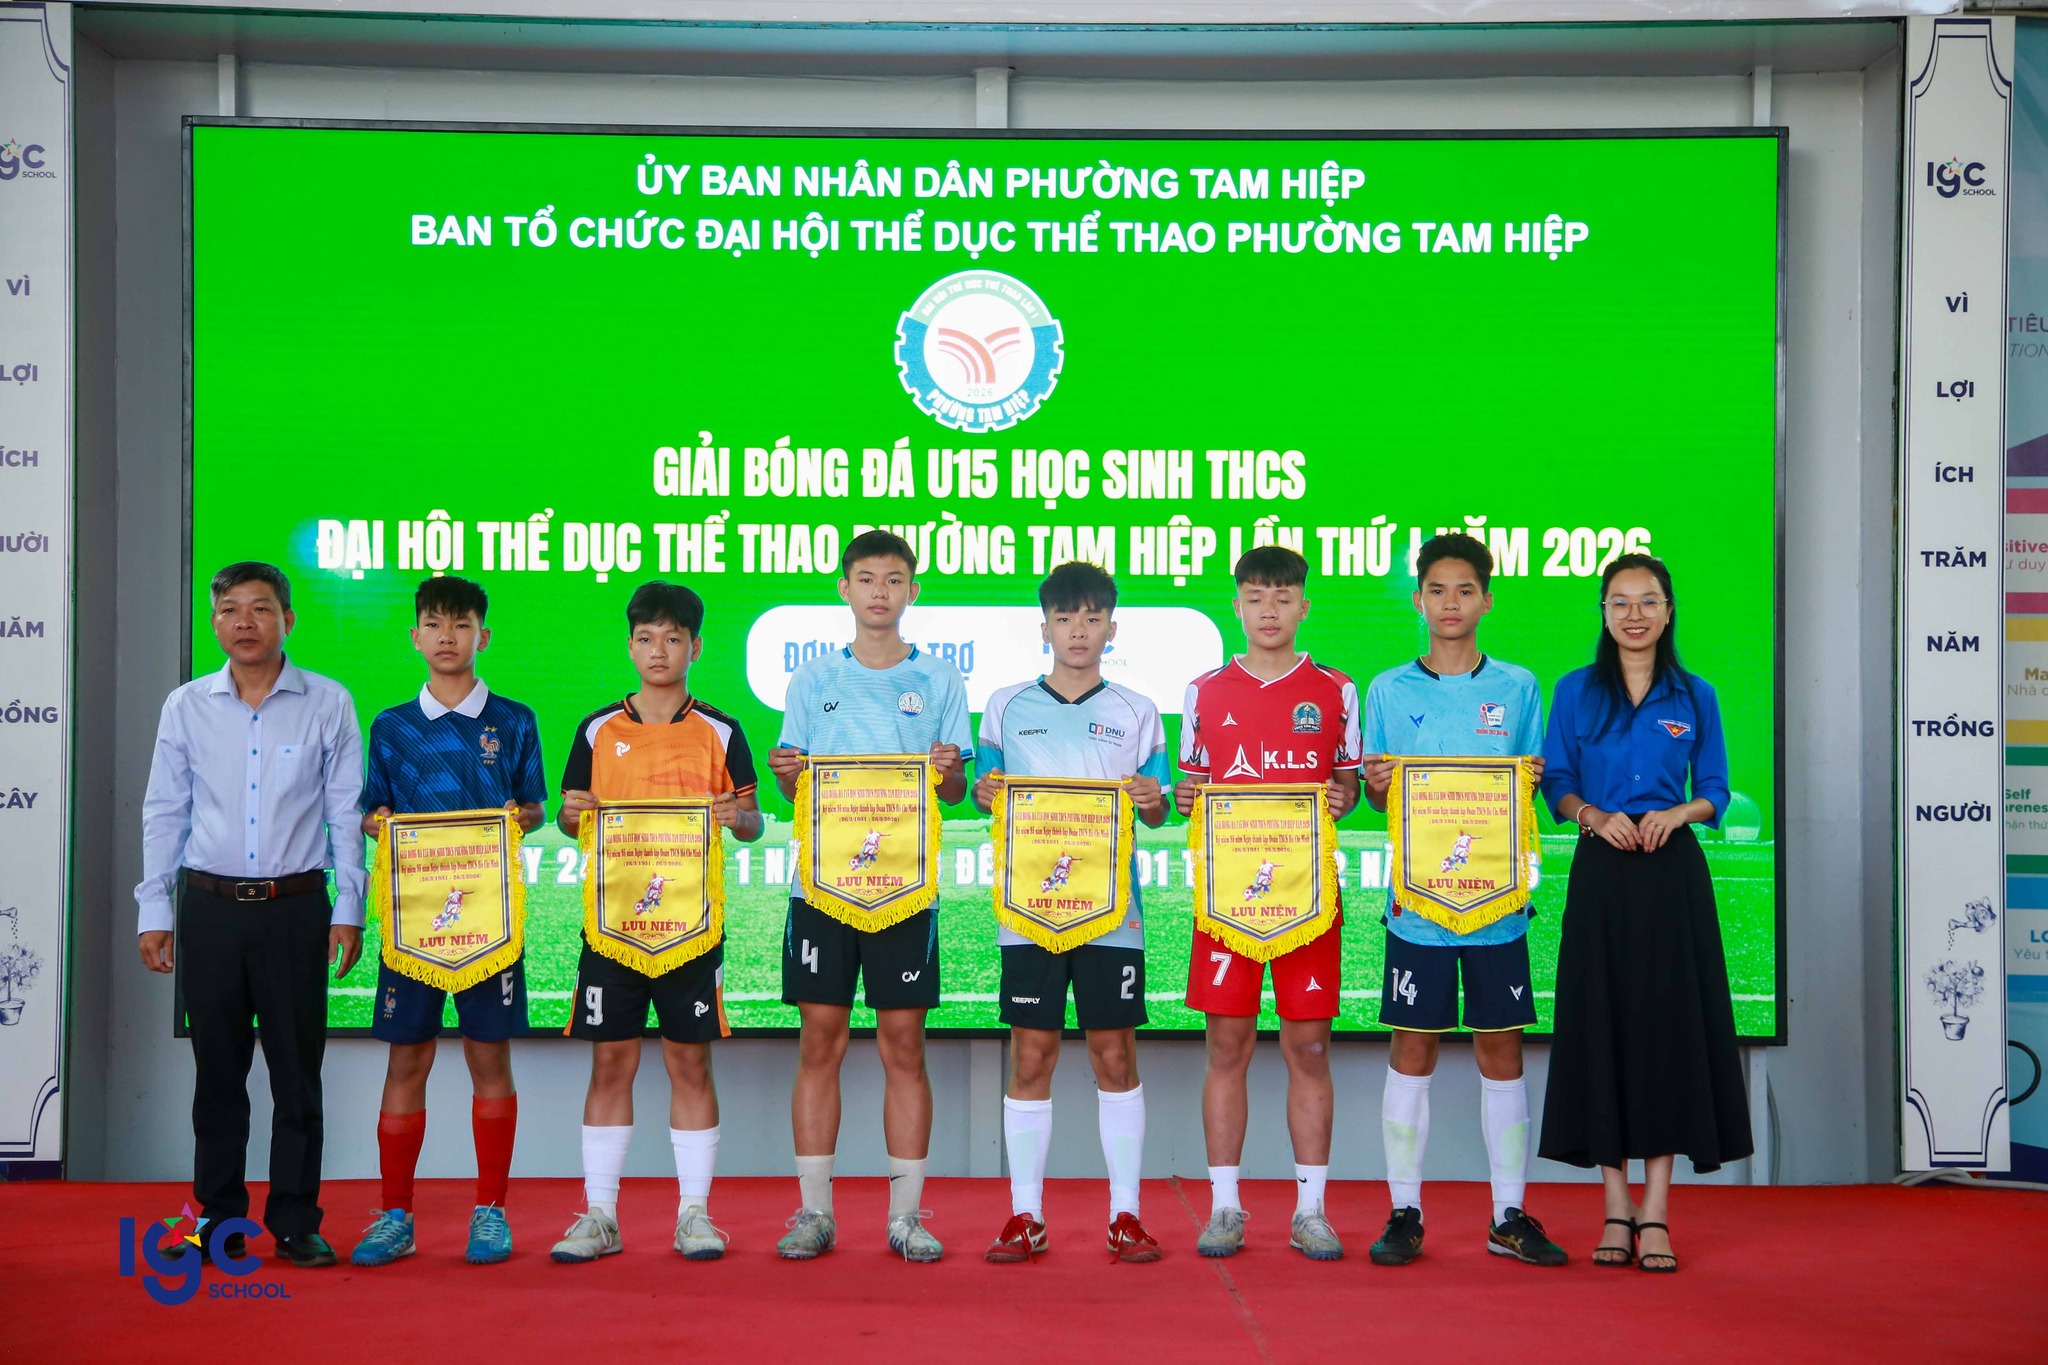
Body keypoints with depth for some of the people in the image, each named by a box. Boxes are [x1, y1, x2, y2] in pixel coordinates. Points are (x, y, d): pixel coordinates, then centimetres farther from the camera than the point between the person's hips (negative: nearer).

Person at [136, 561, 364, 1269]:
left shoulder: (328, 704, 2)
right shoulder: (187, 706, 7)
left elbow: (346, 813, 4)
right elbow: (163, 813, 10)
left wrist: (348, 910, 0)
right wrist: (153, 911, 5)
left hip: (295, 909, -1)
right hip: (209, 908, 1)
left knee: (297, 1070, 2)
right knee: (217, 1069, 7)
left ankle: (296, 1222, 11)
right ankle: (219, 1216, 17)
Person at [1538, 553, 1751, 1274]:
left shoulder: (1695, 696, 7)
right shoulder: (1576, 691, 6)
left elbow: (1715, 790, 9)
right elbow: (1555, 782, 5)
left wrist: (1678, 813, -11)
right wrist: (1594, 816, -13)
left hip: (1673, 874, 0)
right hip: (1601, 874, 0)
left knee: (1670, 1024, -2)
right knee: (1602, 1025, 0)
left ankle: (1655, 1212, 3)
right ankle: (1616, 1208, 9)